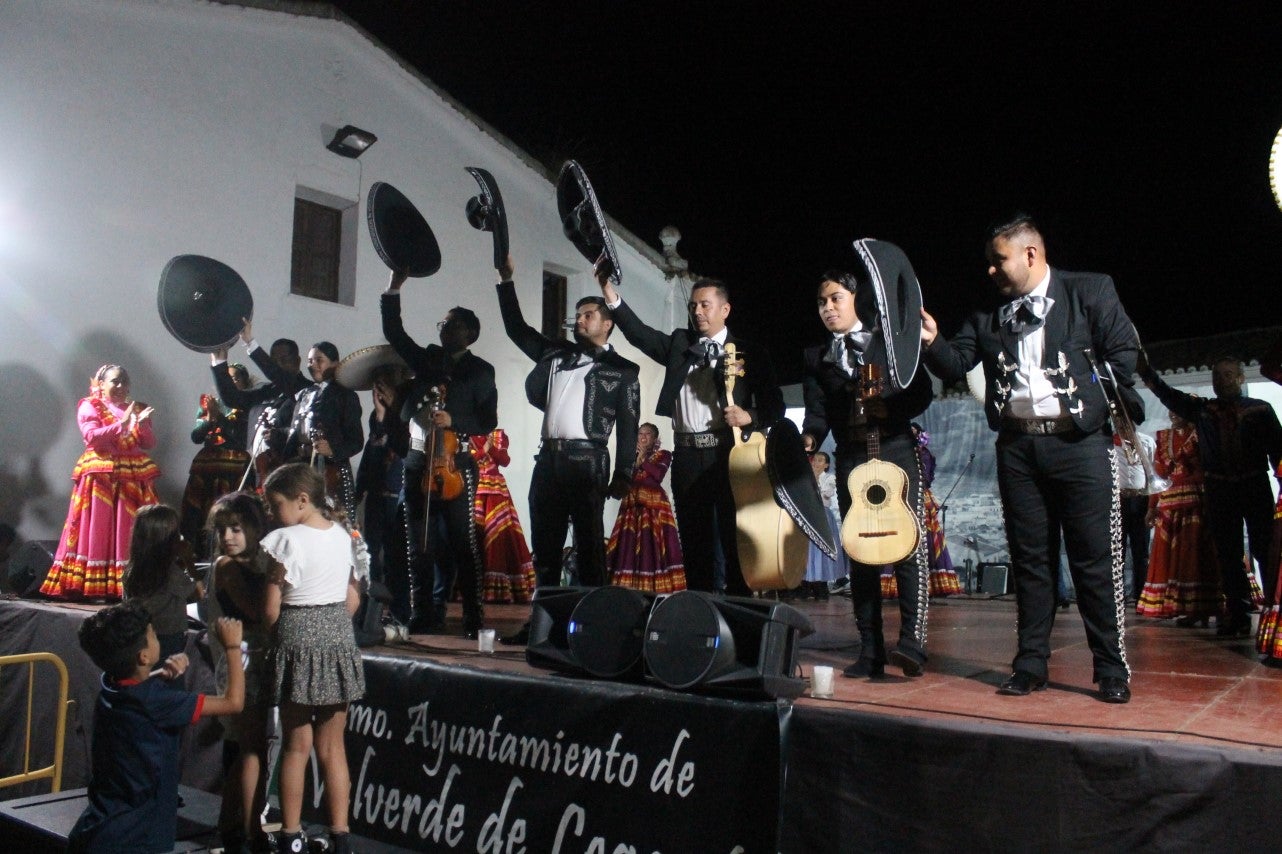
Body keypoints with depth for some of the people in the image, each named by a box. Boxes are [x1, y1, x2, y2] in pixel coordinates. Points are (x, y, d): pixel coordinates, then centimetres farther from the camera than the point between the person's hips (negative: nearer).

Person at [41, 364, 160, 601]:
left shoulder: (137, 409, 18)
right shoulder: (89, 407, 4)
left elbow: (150, 444, 9)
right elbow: (92, 437, -12)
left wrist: (142, 425, -9)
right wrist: (121, 424, -20)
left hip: (135, 477, 4)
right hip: (101, 477, -4)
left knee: (132, 534, 1)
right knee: (98, 533, -6)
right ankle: (91, 585, -5)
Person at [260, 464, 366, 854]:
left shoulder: (285, 540, -13)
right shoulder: (344, 536, 5)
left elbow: (271, 610, -12)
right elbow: (353, 600, 8)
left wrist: (272, 635, 5)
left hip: (297, 644, -5)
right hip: (339, 641, 5)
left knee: (297, 745, 8)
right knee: (333, 746, 12)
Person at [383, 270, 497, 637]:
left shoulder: (480, 370, 4)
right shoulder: (425, 360, 15)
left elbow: (488, 421, 0)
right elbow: (394, 332, 11)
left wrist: (453, 421, -15)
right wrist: (394, 288, 5)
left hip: (456, 464, -4)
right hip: (418, 462, 4)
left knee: (462, 542, -4)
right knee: (419, 543, 6)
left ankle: (473, 618, 2)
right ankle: (423, 616, 14)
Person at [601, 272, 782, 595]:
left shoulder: (749, 352, 5)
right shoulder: (678, 343, 14)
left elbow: (775, 405, 4)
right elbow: (639, 333, -2)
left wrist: (751, 417, -16)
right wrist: (610, 294, -14)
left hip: (728, 453, -3)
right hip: (687, 456, 3)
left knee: (735, 541, 2)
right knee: (694, 543, 8)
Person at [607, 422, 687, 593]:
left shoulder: (664, 455, 10)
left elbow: (658, 475, -8)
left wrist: (644, 459, -1)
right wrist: (637, 458, 1)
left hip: (654, 503, -3)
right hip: (632, 503, 4)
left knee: (653, 544, -11)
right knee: (630, 544, -5)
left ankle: (658, 586, -12)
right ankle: (629, 585, -6)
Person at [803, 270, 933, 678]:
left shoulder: (891, 341, 8)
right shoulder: (815, 358, 14)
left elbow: (921, 391, 2)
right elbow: (816, 413, 5)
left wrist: (889, 408, -16)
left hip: (897, 450, -2)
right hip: (851, 458, 3)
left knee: (908, 544, -14)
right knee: (859, 553, 2)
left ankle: (912, 641, -14)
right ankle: (871, 650, 6)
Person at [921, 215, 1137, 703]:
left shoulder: (1090, 292, 2)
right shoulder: (988, 315, 11)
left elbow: (1125, 355, -1)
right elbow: (956, 366, 6)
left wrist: (1129, 415, -7)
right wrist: (932, 341, -11)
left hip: (1080, 443, -3)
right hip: (1017, 447, 4)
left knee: (1095, 559, 0)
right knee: (1030, 558, 9)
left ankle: (1112, 670, 13)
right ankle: (1031, 664, 17)